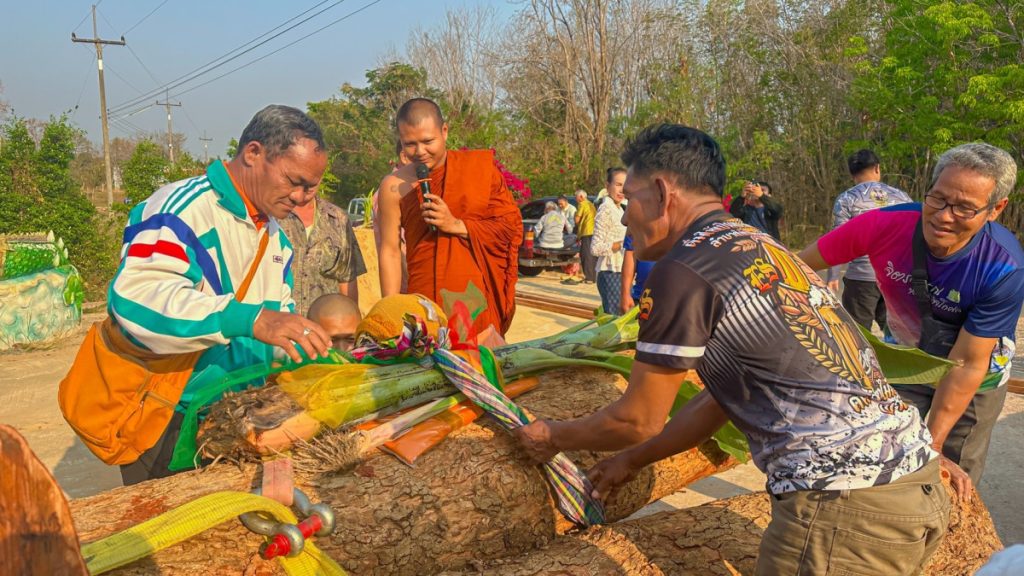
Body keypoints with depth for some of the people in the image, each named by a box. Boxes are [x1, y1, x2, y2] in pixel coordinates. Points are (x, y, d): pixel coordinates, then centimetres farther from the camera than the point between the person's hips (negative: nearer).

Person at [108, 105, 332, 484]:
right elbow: (134, 297, -33)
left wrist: (316, 357, -2)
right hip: (164, 417, -7)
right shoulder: (182, 208, -18)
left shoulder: (275, 235, 10)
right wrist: (248, 320, -42)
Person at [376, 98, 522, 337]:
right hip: (426, 304, -1)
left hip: (480, 302, 1)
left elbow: (512, 226, 0)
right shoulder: (395, 186, -2)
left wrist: (456, 225, -12)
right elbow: (390, 251, 1)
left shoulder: (480, 167, 0)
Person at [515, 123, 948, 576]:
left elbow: (638, 420, -2)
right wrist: (631, 460, 29)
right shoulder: (758, 247, 15)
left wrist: (553, 438, 16)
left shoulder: (683, 271, -12)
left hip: (843, 504, -8)